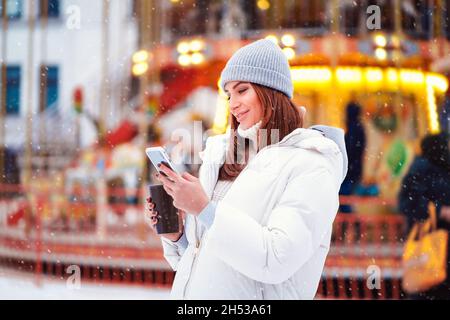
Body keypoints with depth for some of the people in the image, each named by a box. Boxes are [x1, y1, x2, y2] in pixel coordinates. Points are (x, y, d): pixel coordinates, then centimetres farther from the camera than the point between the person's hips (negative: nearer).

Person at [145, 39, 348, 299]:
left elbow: (276, 261, -21)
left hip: (251, 296, -5)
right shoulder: (223, 157, 8)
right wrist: (176, 235, -6)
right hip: (190, 293, 6)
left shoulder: (309, 166, -10)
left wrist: (204, 209, -22)